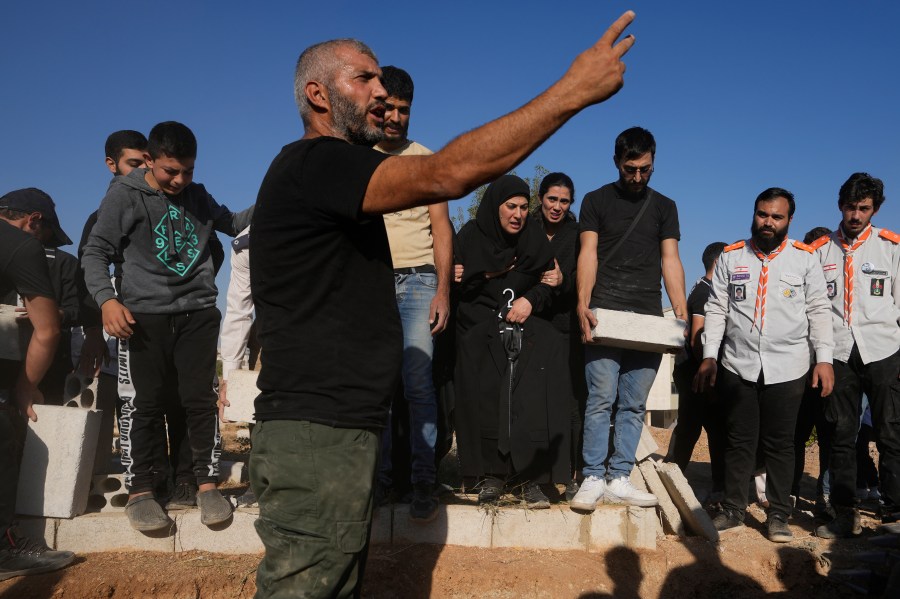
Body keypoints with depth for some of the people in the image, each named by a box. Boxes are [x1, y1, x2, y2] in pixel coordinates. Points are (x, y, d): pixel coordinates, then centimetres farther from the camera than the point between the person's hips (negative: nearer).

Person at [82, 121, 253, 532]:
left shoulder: (198, 196, 12)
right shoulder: (124, 196, 0)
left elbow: (232, 223, 25)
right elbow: (95, 252, -1)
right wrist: (106, 299, -17)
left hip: (198, 313, 3)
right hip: (144, 315, -3)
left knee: (200, 399, 4)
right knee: (143, 404, 2)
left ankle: (207, 485, 13)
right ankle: (139, 491, 14)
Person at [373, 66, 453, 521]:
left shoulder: (425, 159, 10)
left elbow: (441, 228, 5)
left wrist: (443, 291, -7)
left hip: (418, 281, -1)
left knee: (417, 383, -11)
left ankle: (423, 480, -3)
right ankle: (380, 474, 11)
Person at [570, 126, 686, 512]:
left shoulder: (664, 207, 17)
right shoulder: (596, 201, 9)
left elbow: (670, 262, 10)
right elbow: (588, 254, 0)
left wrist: (682, 312, -2)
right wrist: (583, 304, -15)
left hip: (650, 319, 3)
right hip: (605, 314, -3)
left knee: (634, 404, 4)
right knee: (601, 399, -7)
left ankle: (618, 480, 10)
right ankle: (593, 478, 0)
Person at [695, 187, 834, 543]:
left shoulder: (804, 258, 4)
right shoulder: (731, 257, 6)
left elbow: (818, 311, 4)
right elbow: (716, 310, 7)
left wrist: (824, 358, -4)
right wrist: (709, 356, 1)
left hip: (787, 368, -1)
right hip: (738, 366, 1)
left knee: (780, 444, 5)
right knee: (739, 441, 7)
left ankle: (779, 516, 17)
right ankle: (733, 510, 18)